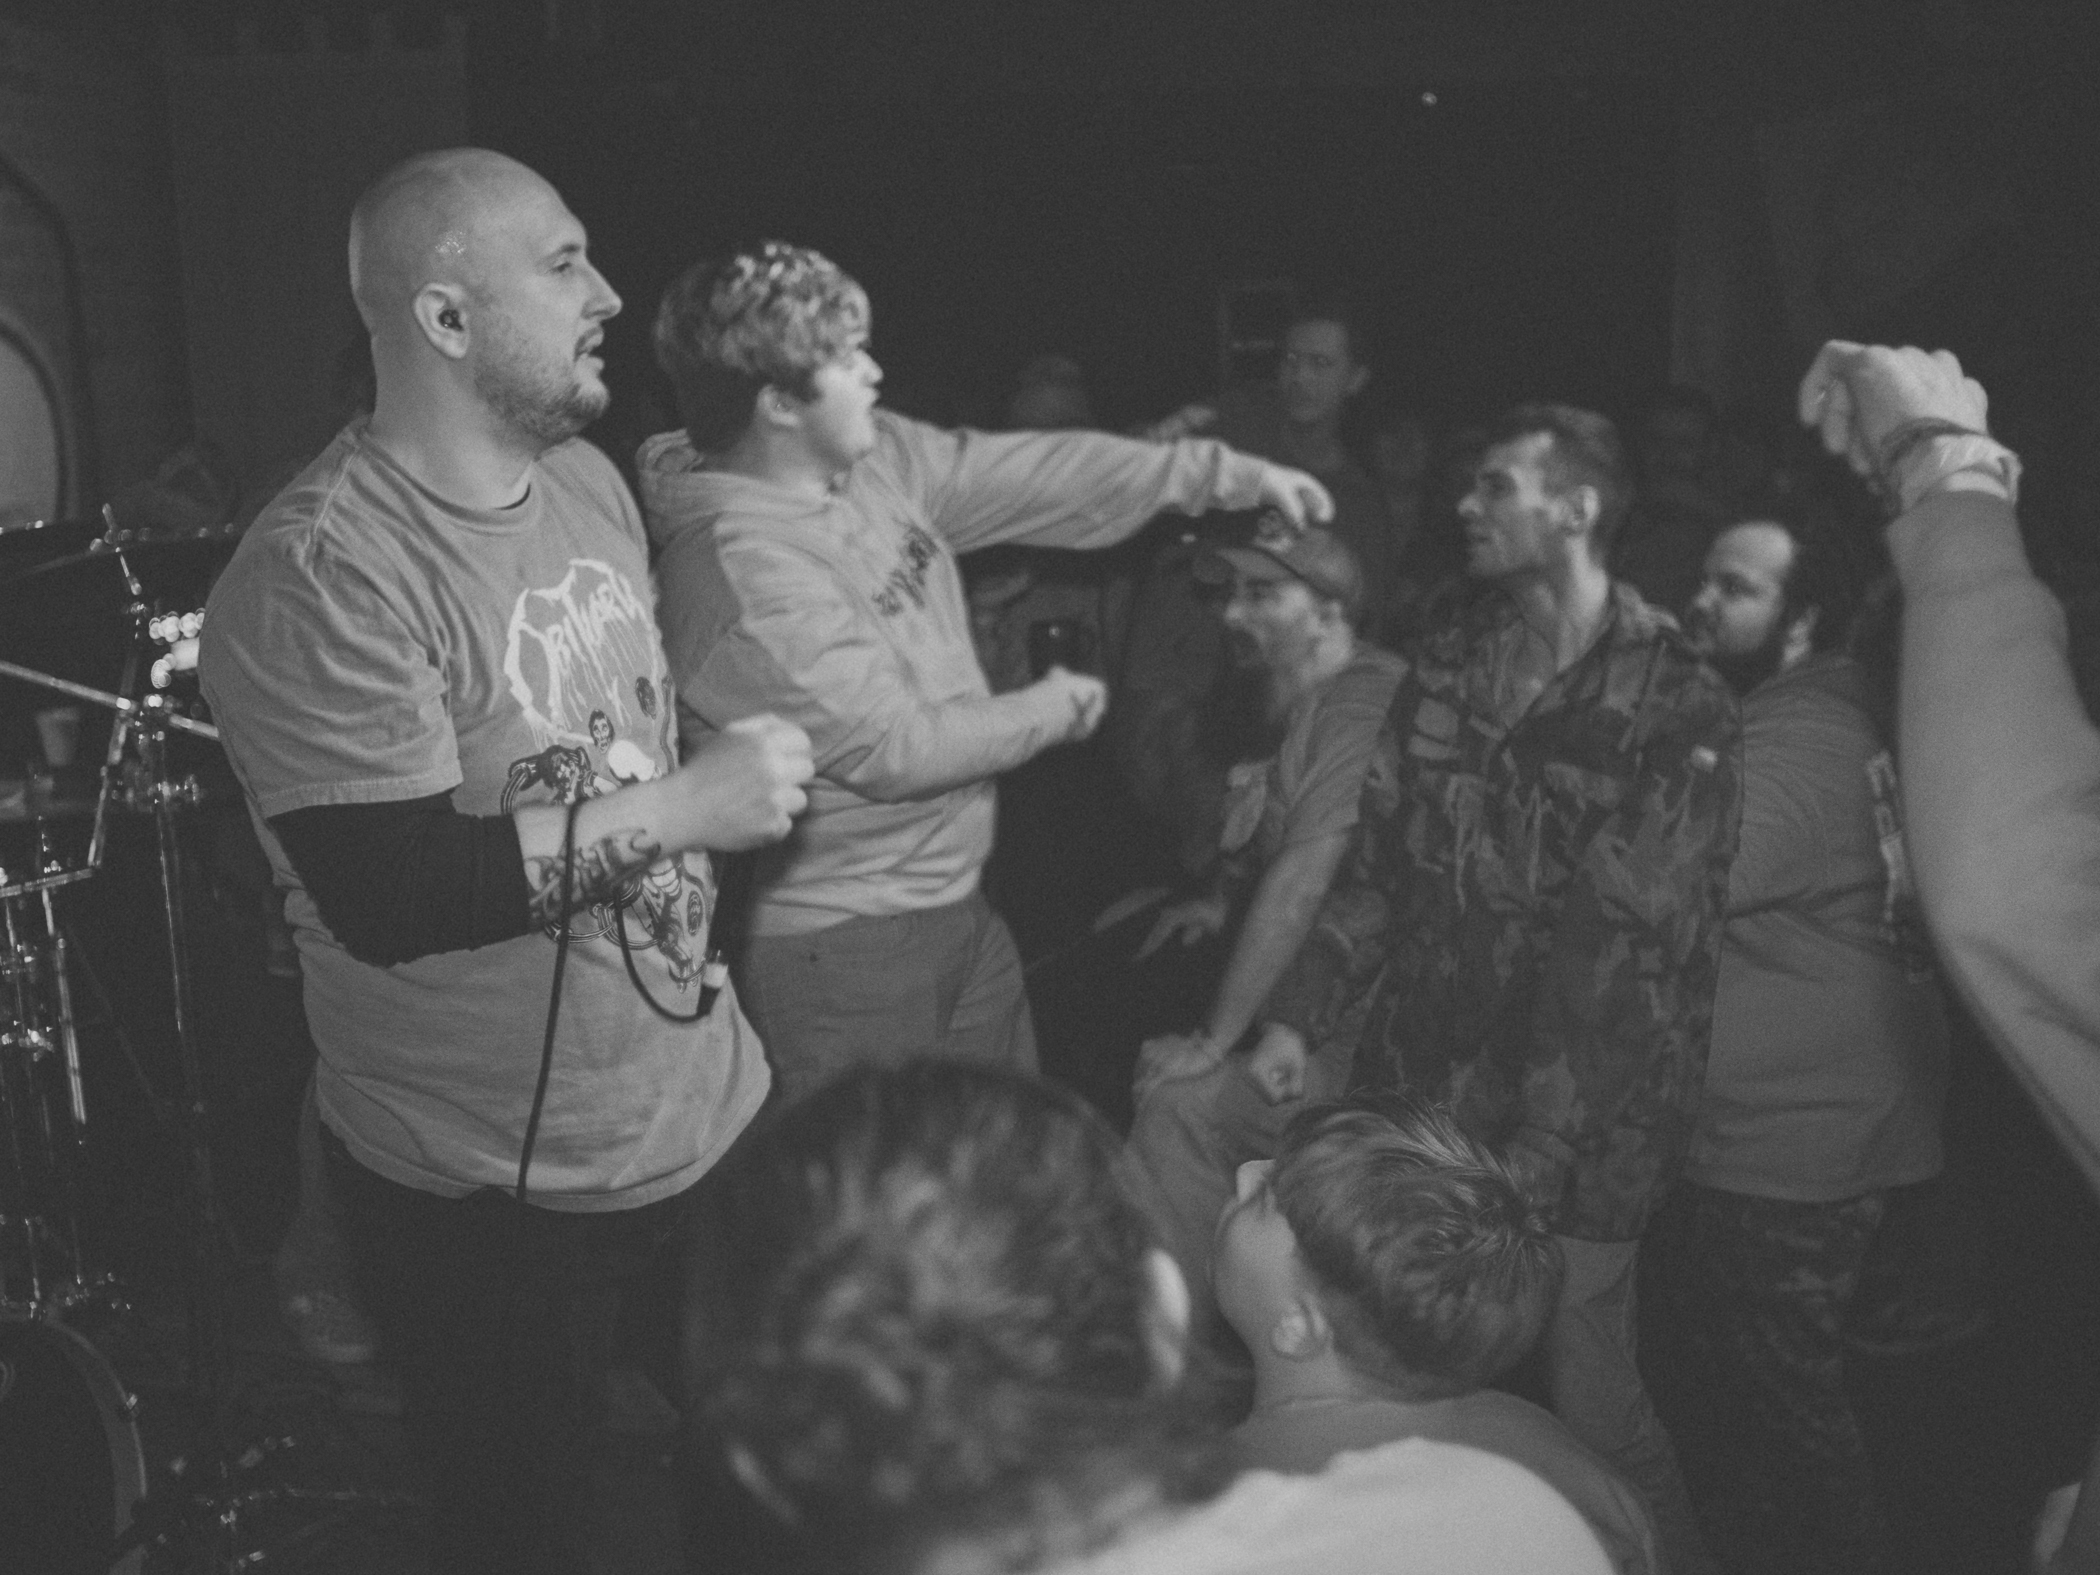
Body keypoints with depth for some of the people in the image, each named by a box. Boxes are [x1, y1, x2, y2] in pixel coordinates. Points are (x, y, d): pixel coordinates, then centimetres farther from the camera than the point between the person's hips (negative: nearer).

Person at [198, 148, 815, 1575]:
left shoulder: (588, 479, 4)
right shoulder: (322, 574, -23)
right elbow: (391, 893, -28)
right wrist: (683, 807, -23)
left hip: (703, 1112, 7)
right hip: (499, 1198, -7)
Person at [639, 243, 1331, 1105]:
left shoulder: (878, 455, 1)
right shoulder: (737, 560, -25)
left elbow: (1037, 474, 5)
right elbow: (892, 748, -24)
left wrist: (1235, 474, 4)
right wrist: (1049, 710, -8)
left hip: (957, 899, 9)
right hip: (843, 950, -9)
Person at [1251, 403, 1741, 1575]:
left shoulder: (1677, 706, -10)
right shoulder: (1447, 664, 8)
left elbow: (1635, 949, -13)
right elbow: (1380, 867, 10)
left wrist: (1539, 1151, -16)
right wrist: (1295, 1019, 0)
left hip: (1575, 1124, -5)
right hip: (1420, 1088, 5)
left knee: (1589, 1396, 4)